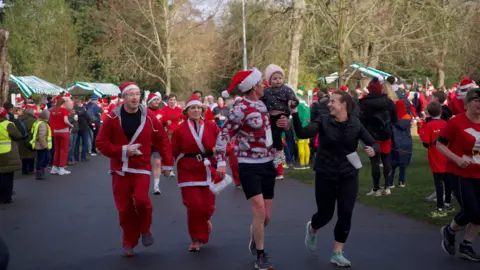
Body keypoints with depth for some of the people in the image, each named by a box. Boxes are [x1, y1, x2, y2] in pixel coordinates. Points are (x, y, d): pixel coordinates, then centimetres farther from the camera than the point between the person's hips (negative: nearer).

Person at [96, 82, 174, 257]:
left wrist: (167, 164, 3)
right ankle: (129, 243, 21)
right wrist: (123, 150, -16)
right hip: (120, 169, 1)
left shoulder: (148, 117, -3)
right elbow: (101, 143, -4)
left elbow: (162, 140, 5)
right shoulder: (112, 118, -6)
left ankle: (145, 229, 7)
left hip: (142, 168, -1)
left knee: (141, 199, -21)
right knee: (124, 208, 3)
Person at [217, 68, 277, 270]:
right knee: (260, 211, -15)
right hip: (250, 167, -6)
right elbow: (223, 135, -14)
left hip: (267, 164, 6)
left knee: (267, 216, 8)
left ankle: (255, 233, 42)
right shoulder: (240, 110, -15)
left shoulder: (262, 104, 5)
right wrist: (221, 161, -23)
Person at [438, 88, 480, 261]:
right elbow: (439, 144, -10)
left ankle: (466, 246, 24)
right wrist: (457, 159, -21)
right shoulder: (456, 122, -14)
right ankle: (449, 231, 19)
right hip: (459, 173, -6)